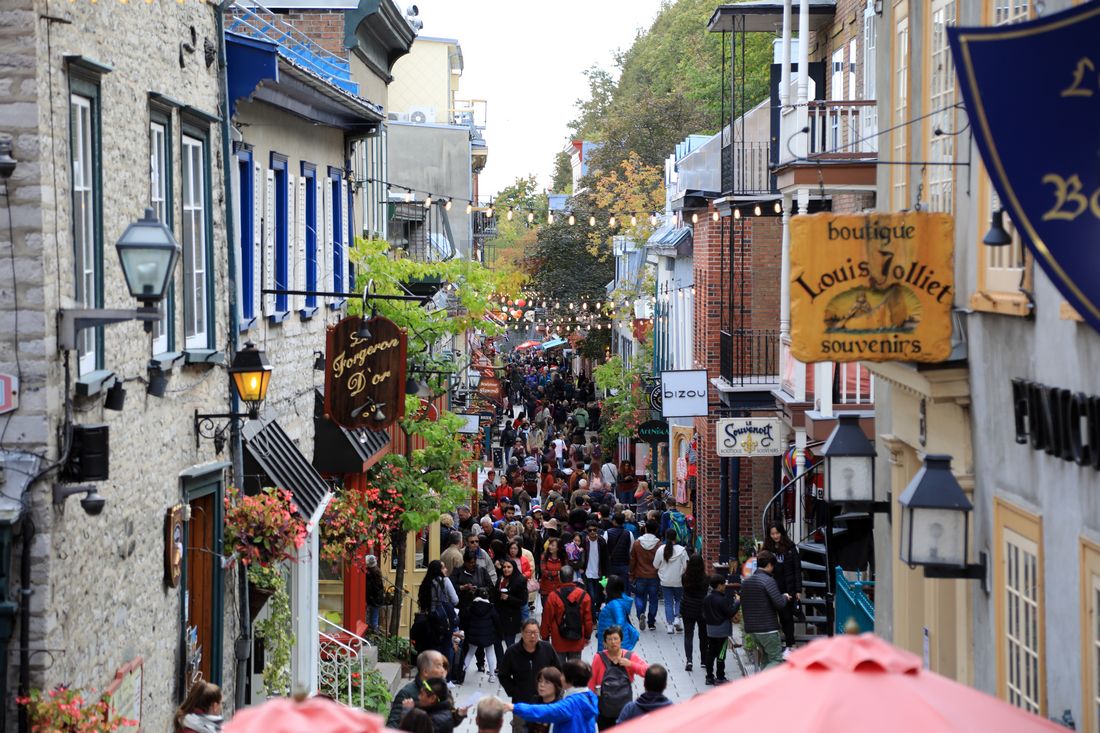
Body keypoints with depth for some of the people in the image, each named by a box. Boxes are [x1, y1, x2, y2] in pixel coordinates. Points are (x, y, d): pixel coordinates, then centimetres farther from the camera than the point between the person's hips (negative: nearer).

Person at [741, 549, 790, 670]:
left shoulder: (745, 582, 10)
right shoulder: (768, 581, -14)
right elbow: (779, 604, -20)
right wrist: (785, 597, 3)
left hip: (751, 628, 8)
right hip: (768, 628, -8)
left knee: (768, 658, 19)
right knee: (777, 660, -3)